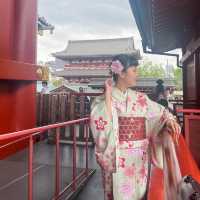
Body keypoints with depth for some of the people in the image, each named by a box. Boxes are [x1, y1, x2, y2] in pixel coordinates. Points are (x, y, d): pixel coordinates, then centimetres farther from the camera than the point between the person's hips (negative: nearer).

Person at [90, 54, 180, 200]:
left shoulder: (140, 98, 5)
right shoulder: (104, 99, -8)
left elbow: (159, 111, 12)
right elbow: (101, 122, -23)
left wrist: (169, 120, -8)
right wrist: (108, 94, -20)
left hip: (139, 157, 5)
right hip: (118, 158, -4)